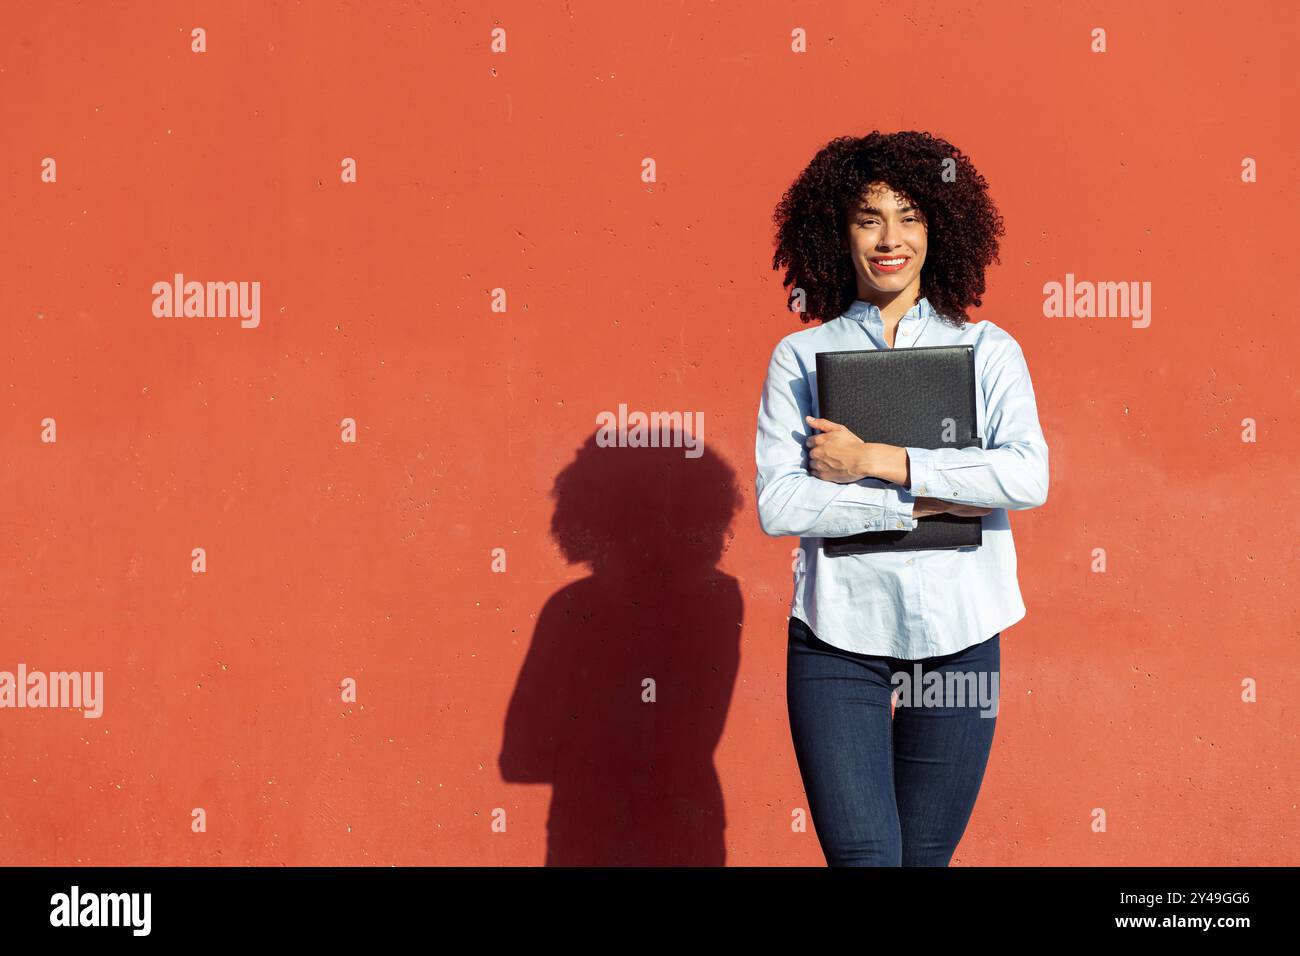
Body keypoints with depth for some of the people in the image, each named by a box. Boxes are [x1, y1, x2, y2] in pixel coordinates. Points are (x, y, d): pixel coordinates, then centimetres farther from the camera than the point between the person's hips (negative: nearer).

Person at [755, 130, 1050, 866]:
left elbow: (1029, 476, -12)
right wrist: (924, 501, -13)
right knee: (862, 854, -9)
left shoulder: (988, 350, 5)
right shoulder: (801, 357, 4)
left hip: (957, 634, 1)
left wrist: (876, 460, -14)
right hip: (837, 633, -1)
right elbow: (777, 503, -8)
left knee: (926, 855, 12)